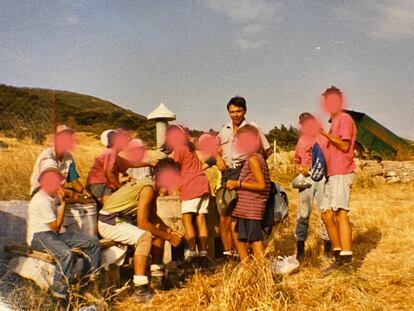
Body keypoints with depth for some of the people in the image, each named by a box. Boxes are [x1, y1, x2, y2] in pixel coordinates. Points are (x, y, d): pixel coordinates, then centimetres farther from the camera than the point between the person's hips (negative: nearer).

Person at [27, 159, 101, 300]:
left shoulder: (53, 196, 12)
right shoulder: (41, 200, -18)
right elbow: (56, 227, -18)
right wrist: (63, 203, -16)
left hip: (54, 234, 9)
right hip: (39, 236, -9)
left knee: (93, 242, -2)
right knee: (66, 254, -40)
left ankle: (92, 280, 5)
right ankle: (59, 292, -27)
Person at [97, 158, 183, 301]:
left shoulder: (154, 187, 6)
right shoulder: (148, 188, -24)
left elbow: (152, 216, 14)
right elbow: (142, 223, -28)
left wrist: (170, 231, 0)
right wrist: (168, 237, -20)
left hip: (124, 219, 10)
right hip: (109, 222, -10)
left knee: (160, 230, 11)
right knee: (144, 236, -32)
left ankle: (157, 277, 15)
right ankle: (140, 288, -31)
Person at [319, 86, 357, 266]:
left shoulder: (344, 119, -5)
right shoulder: (334, 121, 23)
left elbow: (345, 145, -15)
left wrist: (326, 134, -13)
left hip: (342, 174, -9)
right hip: (332, 174, 9)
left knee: (341, 213, -14)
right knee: (327, 214, 8)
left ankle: (346, 255, -14)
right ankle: (337, 251, 15)